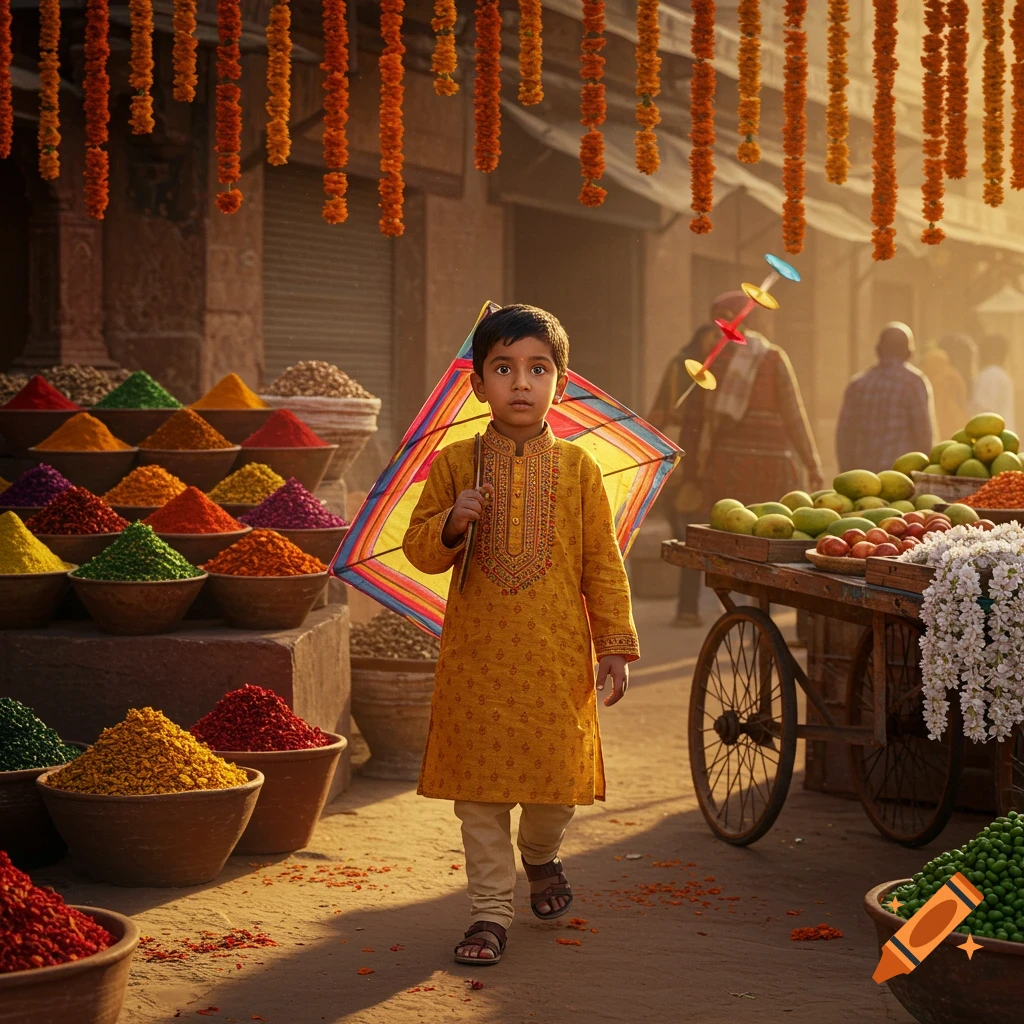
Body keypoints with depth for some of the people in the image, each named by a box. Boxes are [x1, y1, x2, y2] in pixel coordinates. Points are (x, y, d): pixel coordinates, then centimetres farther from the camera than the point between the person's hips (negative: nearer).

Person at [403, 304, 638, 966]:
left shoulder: (576, 467, 2)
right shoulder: (455, 463, 2)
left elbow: (604, 563, 5)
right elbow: (420, 549, 5)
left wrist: (616, 645, 2)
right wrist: (453, 522, -16)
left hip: (556, 656, 0)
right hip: (478, 654, 0)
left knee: (557, 775, 7)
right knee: (479, 786, 2)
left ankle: (541, 857, 39)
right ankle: (491, 910, 13)